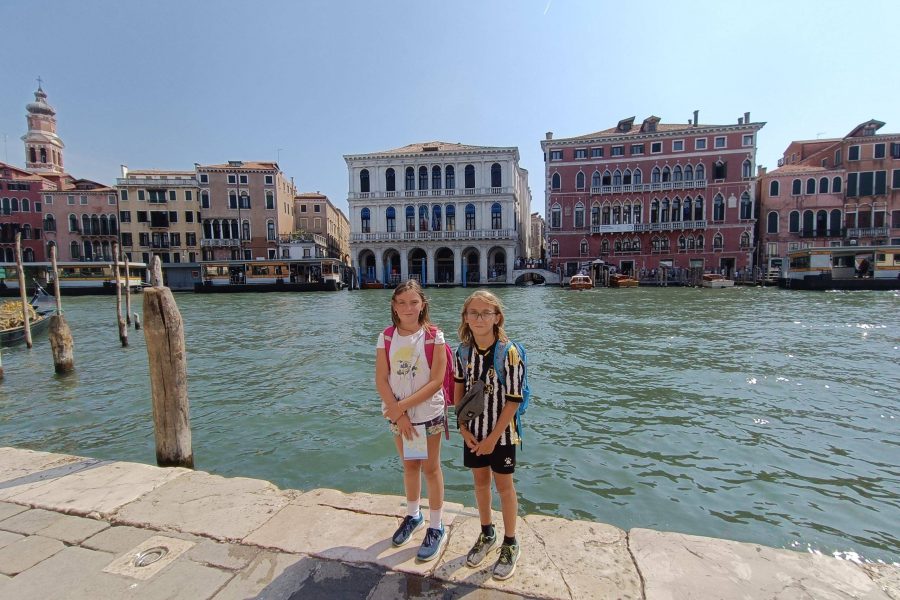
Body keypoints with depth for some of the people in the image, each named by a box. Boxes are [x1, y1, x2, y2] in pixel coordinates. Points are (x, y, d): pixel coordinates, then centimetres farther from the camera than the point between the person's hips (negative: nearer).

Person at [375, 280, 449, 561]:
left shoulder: (433, 336, -15)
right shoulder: (386, 337, -5)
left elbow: (436, 382, -18)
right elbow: (381, 380, -6)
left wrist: (401, 406, -19)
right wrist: (398, 414, -13)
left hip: (428, 413, -3)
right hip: (397, 415, 3)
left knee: (430, 468, 11)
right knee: (409, 466, 21)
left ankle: (436, 527, 30)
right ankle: (413, 515, 44)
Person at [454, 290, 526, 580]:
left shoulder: (509, 353, -21)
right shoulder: (463, 351, -7)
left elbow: (514, 400, -17)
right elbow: (459, 390, 4)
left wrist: (493, 437, -14)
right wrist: (464, 429, -2)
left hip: (501, 432, -4)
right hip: (472, 432, 4)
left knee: (504, 485, 13)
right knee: (480, 481, 20)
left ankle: (510, 544, 36)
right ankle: (487, 534, 44)